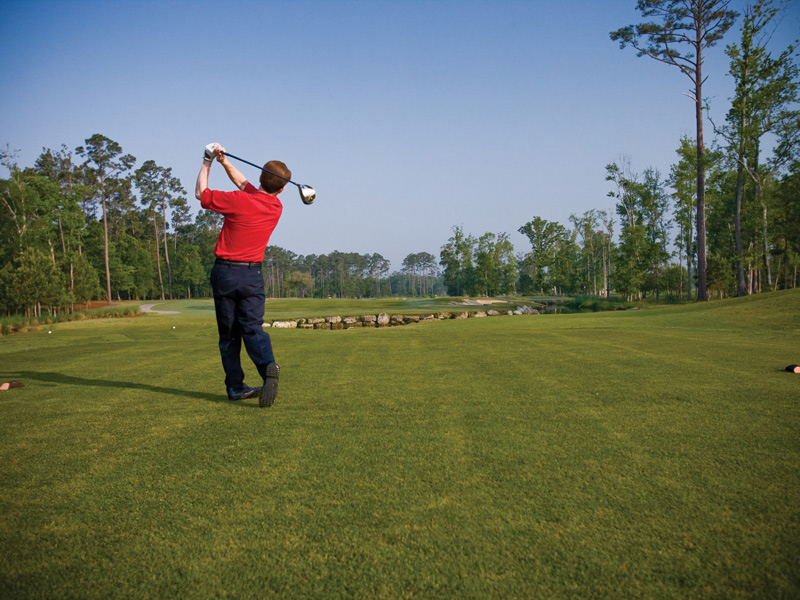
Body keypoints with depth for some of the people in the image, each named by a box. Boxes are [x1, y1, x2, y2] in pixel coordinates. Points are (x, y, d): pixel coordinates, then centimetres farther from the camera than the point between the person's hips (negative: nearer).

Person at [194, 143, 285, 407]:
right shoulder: (276, 207, 4)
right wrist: (224, 161, 11)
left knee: (228, 333, 8)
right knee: (252, 327, -2)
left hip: (224, 271, -2)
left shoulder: (238, 201, -12)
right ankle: (269, 367, -30)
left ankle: (235, 386, 11)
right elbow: (244, 184, 18)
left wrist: (207, 162, 13)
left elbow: (201, 194, 4)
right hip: (252, 274, 2)